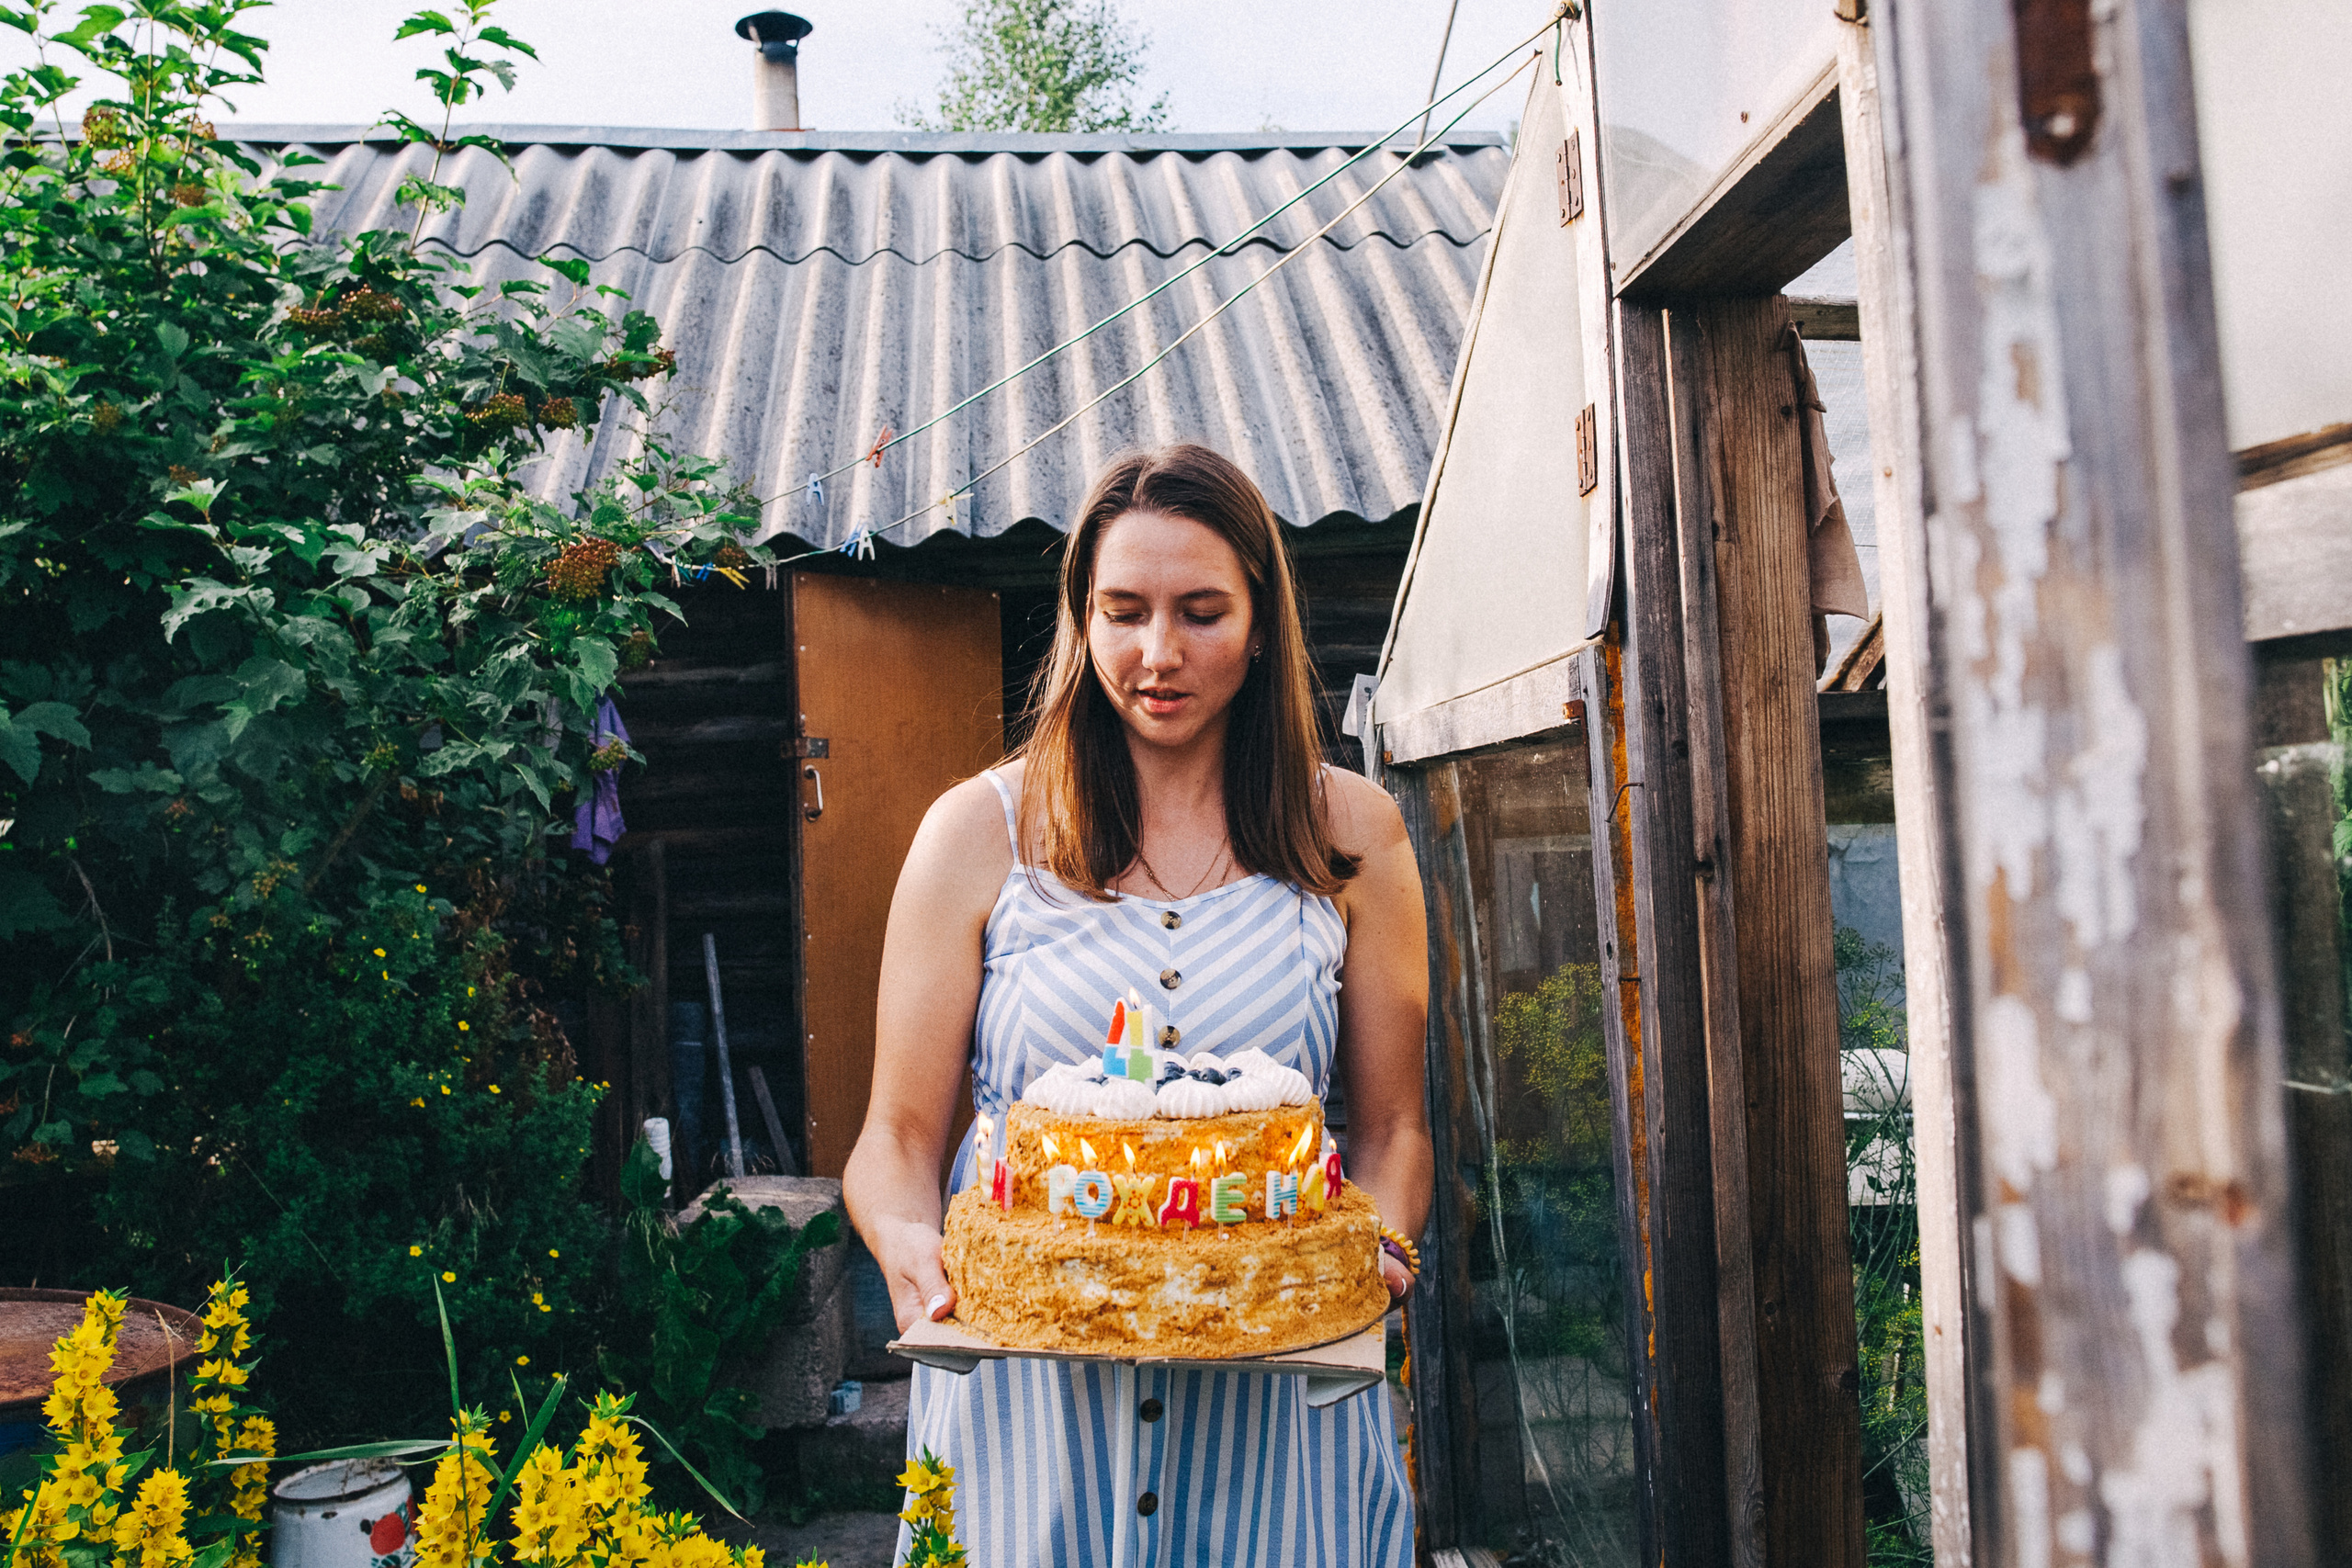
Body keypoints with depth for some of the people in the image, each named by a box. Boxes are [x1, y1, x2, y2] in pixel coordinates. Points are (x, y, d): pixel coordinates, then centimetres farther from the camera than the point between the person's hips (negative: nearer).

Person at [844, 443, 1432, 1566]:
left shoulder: (1350, 833, 2)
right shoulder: (980, 830, -1)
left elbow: (1391, 1129, 6)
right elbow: (897, 1136, 0)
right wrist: (908, 1246, -21)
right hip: (1022, 1387, 0)